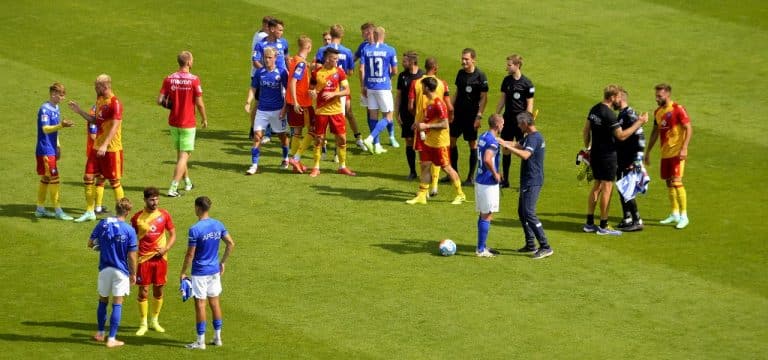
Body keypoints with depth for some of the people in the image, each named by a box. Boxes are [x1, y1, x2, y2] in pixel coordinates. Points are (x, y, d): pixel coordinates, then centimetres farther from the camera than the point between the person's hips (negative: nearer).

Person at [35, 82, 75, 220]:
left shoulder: (55, 108, 11)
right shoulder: (45, 109, -16)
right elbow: (45, 129, -27)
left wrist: (57, 146, 20)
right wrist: (61, 125, -42)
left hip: (51, 150, 9)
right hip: (45, 150, -9)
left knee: (45, 179, 13)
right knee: (54, 179, -8)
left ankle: (40, 209, 21)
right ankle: (58, 211, -6)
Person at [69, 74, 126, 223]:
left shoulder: (115, 103, -17)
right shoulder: (99, 100, 10)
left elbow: (115, 127, -23)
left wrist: (104, 145, -31)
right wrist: (79, 111, 9)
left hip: (111, 149, -8)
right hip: (97, 146, 8)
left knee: (114, 181, 1)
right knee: (88, 177, 7)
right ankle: (90, 212, 17)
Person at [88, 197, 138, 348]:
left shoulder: (102, 224, -6)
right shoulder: (129, 230, -13)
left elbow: (90, 243, 1)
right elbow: (131, 256, -9)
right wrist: (133, 274, 3)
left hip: (104, 269, 3)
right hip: (121, 271, -3)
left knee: (103, 301, 19)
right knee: (117, 304, 4)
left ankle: (100, 333, 29)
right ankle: (111, 339, 5)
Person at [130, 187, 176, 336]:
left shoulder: (164, 215, 0)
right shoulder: (137, 217, -4)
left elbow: (173, 235, 7)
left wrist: (166, 249, -10)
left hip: (160, 258, 2)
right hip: (144, 259, -2)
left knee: (159, 291, 9)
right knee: (143, 291, 0)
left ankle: (155, 321, 26)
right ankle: (143, 324, 11)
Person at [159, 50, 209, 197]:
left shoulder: (169, 79, -4)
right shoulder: (194, 80, -15)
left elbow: (160, 100, -7)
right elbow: (199, 103, -12)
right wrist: (204, 119, 3)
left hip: (173, 122, 5)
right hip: (188, 123, -5)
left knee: (180, 153, 21)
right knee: (184, 156, -1)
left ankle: (187, 182, 35)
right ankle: (173, 188, -9)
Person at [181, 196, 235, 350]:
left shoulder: (195, 229, -19)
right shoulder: (218, 225, 0)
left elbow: (190, 254, -16)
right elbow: (231, 244, 5)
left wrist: (183, 273, -6)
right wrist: (222, 262, 15)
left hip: (199, 272, -6)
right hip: (215, 271, 6)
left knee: (200, 304, 1)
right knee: (215, 302, 14)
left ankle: (201, 341, 6)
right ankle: (217, 337, 21)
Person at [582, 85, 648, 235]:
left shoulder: (594, 110, 7)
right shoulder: (608, 114, -20)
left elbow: (586, 131, 15)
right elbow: (621, 135, -21)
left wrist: (587, 148, 26)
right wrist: (639, 123, -16)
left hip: (595, 154, 9)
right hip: (607, 155, -9)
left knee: (597, 186, 15)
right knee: (607, 188, -2)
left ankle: (589, 223, 17)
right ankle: (603, 226, 0)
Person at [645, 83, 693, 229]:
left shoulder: (678, 109, -11)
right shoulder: (658, 112, 12)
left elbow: (689, 129, -13)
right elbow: (655, 133, 21)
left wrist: (684, 148, -22)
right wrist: (647, 152, 21)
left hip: (677, 152, -7)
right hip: (665, 153, 7)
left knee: (677, 182, -13)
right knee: (669, 183, 10)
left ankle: (684, 216, -9)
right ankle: (675, 214, 21)